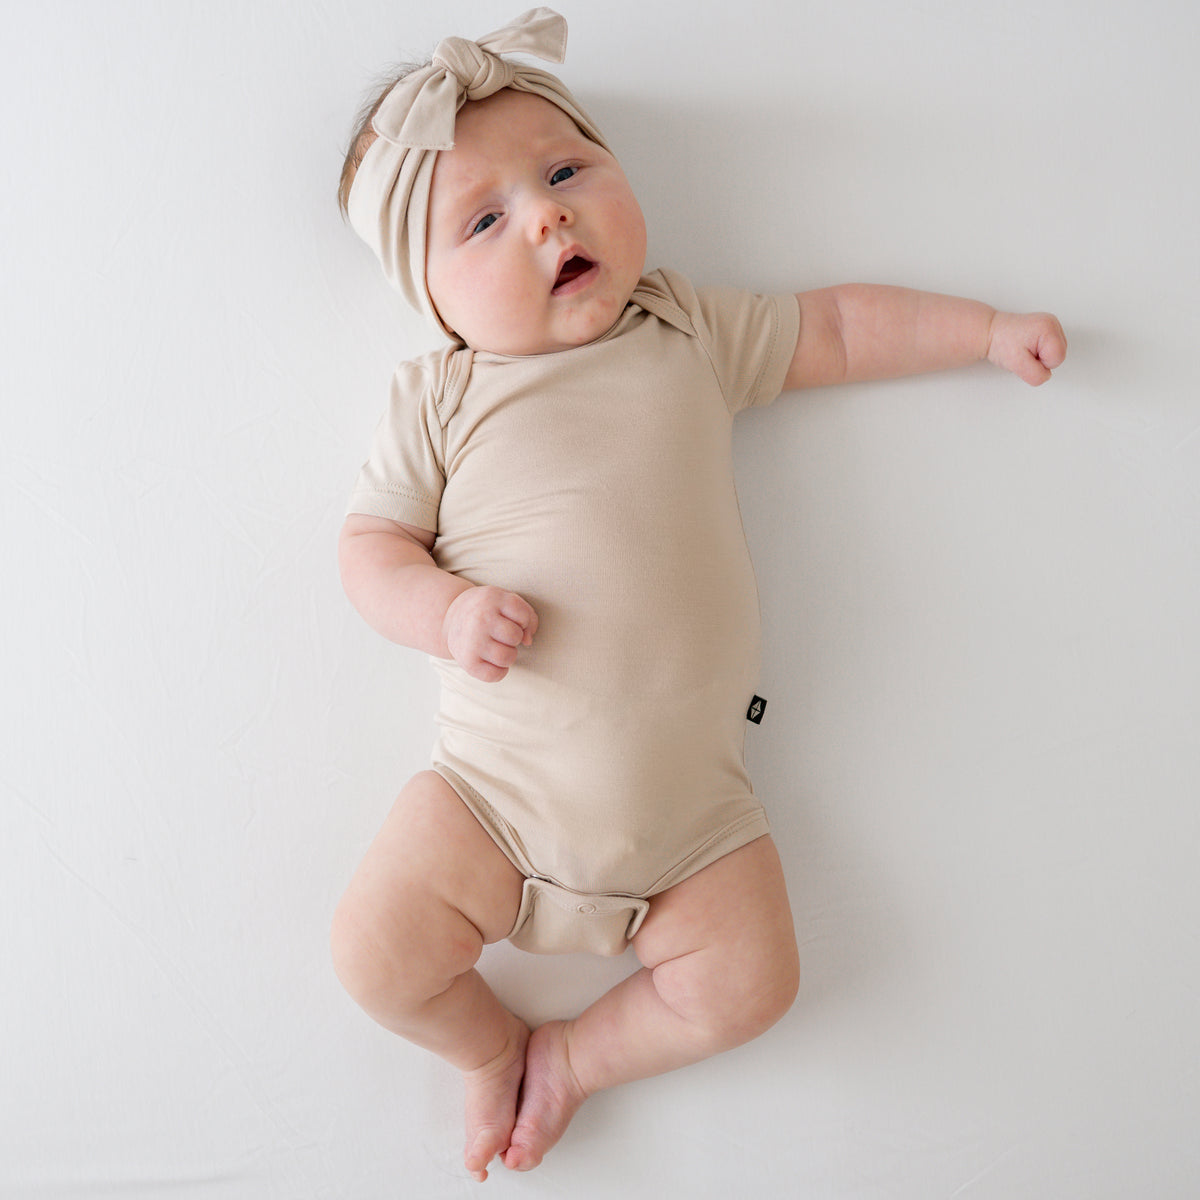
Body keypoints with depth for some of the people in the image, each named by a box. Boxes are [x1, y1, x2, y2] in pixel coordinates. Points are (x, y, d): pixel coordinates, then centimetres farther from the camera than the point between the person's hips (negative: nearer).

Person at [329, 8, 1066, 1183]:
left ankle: (577, 1052, 25)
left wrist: (992, 329, 17)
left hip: (689, 791, 2)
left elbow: (836, 327, 16)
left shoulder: (692, 331, 5)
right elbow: (371, 543, 0)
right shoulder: (438, 397, -1)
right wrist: (447, 612, -20)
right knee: (376, 954, -9)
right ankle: (491, 1045, 24)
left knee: (749, 983, -1)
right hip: (496, 781, -1)